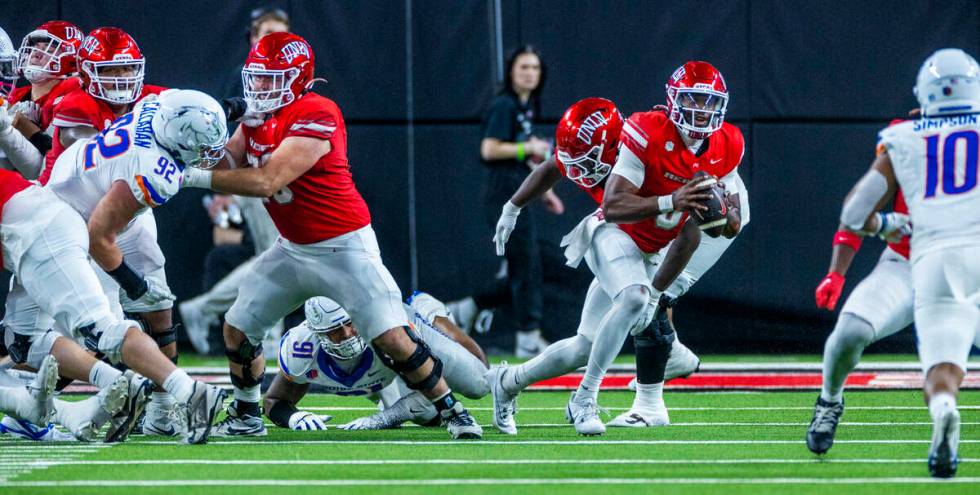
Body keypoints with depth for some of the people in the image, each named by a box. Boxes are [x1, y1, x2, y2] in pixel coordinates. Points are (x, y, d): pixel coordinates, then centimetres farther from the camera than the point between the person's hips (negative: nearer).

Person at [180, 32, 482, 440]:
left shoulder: (314, 118, -25)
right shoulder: (258, 116, 3)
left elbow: (267, 181, -31)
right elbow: (227, 163, -2)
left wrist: (196, 177, -30)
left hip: (344, 248, -8)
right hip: (292, 250, 8)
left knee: (394, 341, -13)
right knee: (237, 329, 7)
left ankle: (452, 412, 3)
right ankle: (246, 417, 26)